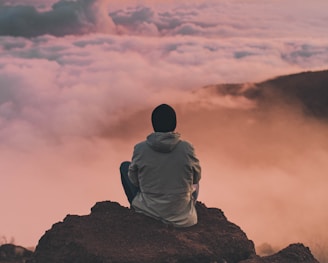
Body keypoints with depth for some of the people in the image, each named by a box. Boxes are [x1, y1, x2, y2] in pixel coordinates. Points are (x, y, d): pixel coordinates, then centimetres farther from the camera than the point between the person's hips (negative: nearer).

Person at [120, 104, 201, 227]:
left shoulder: (140, 149, -15)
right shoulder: (186, 148, -16)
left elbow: (134, 180, 0)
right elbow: (196, 177, 0)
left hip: (148, 210, -1)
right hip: (181, 215, 1)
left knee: (125, 166, 21)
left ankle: (137, 209, 26)